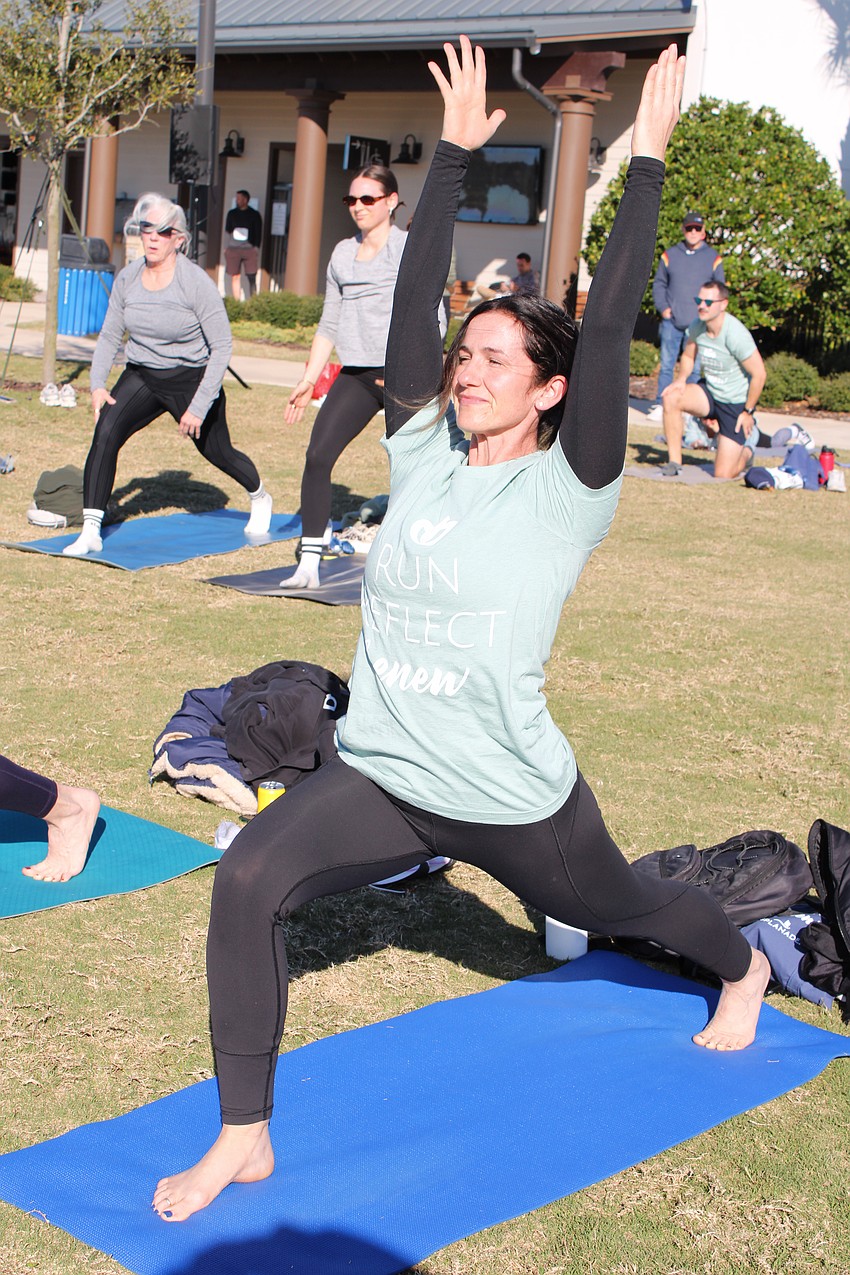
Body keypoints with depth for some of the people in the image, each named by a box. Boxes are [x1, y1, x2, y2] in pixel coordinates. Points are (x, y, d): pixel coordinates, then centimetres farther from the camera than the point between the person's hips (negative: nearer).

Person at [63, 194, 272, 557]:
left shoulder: (196, 282, -20)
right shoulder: (128, 278, -6)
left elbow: (222, 346, -18)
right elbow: (109, 336, 6)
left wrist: (199, 407, -21)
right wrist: (98, 384, -9)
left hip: (191, 378, -4)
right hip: (141, 376, 4)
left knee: (217, 451, 15)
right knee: (106, 432, -20)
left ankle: (260, 498, 49)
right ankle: (90, 532, -18)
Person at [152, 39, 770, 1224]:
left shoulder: (567, 489, -13)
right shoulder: (423, 454, 0)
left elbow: (607, 327, -21)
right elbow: (413, 307, -2)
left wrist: (647, 161, -19)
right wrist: (455, 154, 0)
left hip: (512, 801, -3)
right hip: (376, 777, 4)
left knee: (620, 906, 23)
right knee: (247, 879, -21)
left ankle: (743, 967, 59)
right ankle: (244, 1139, -7)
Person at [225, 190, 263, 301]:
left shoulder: (254, 215, 5)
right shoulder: (232, 213, 13)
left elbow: (258, 232, 4)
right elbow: (227, 230, 21)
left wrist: (256, 246, -4)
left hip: (249, 249, -3)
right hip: (233, 248, 3)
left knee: (251, 277, -6)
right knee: (235, 276, 2)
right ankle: (237, 302, 6)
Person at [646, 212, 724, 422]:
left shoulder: (713, 258, 5)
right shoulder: (670, 255, 7)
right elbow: (659, 284, 13)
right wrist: (662, 307, -2)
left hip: (698, 324, -1)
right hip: (672, 321, 1)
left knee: (694, 369, 2)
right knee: (666, 365, 2)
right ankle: (660, 405, 7)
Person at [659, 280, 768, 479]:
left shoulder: (735, 334, -27)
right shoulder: (697, 327, -7)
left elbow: (759, 374, -20)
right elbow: (688, 356, 12)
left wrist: (748, 412, -12)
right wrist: (681, 379, -8)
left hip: (736, 403, -6)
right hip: (710, 394, 6)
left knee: (723, 475, -8)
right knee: (671, 397, -24)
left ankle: (748, 447, 28)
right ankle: (674, 462, -11)